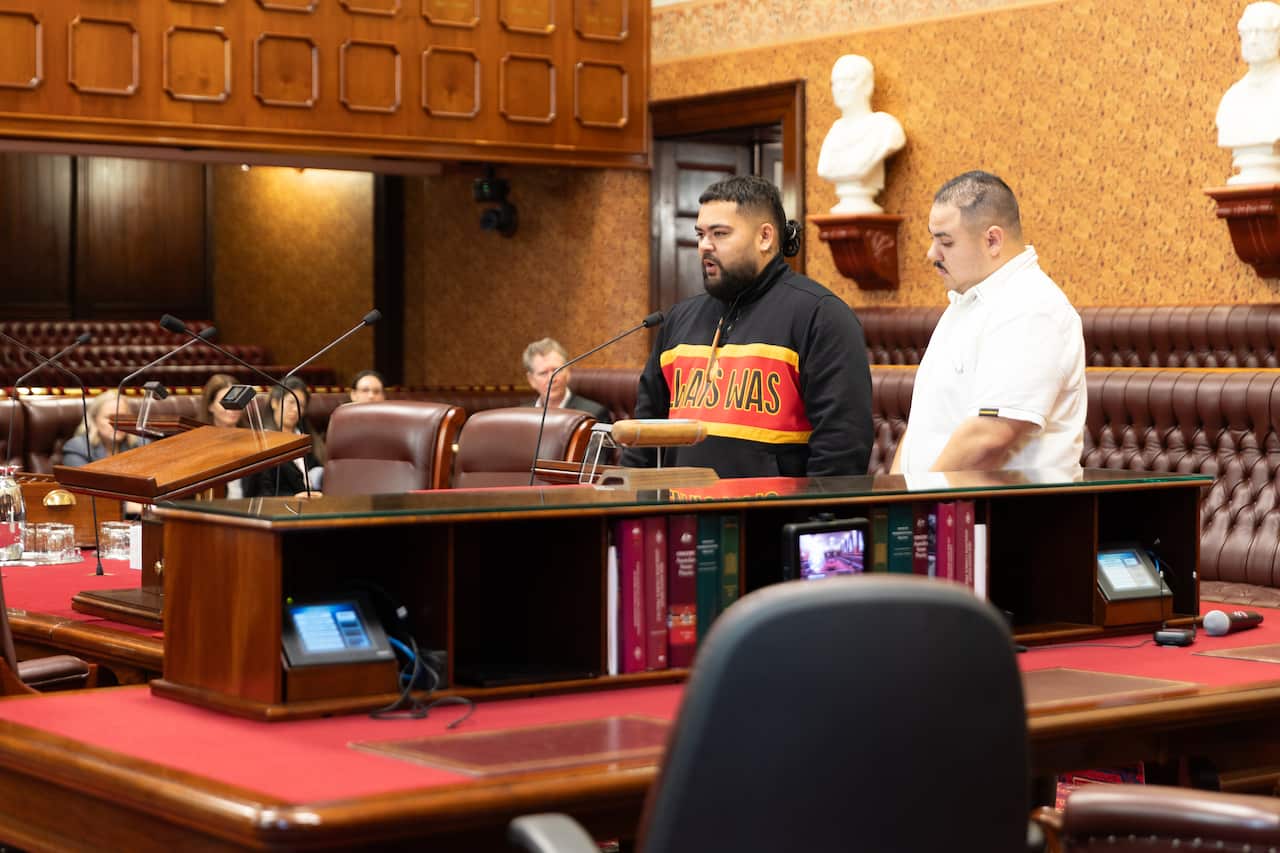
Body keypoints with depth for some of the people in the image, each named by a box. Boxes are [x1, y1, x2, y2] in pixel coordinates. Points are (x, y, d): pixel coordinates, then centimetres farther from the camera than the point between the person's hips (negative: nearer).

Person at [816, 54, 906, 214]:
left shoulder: (883, 124, -2)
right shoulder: (837, 128, 17)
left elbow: (859, 166, -15)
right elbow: (823, 170, 4)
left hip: (865, 210, -5)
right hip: (841, 212, 6)